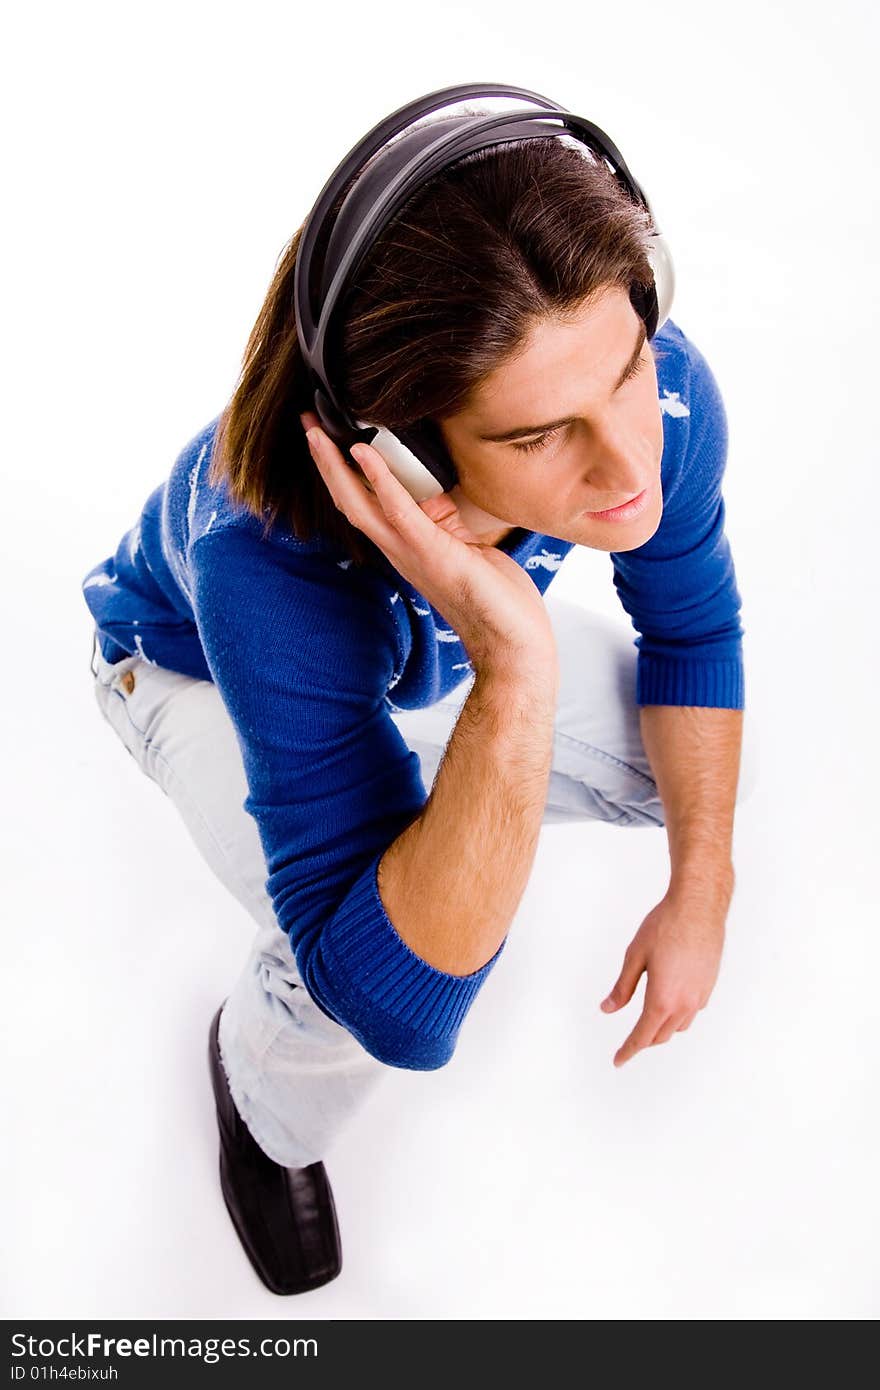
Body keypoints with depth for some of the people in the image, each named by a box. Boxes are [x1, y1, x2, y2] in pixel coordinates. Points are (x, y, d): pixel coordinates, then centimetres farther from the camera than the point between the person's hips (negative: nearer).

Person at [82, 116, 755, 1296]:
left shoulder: (660, 390, -34)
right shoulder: (266, 561, -48)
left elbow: (692, 629, -10)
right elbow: (403, 1009, -47)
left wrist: (700, 893, -8)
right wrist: (514, 662, -58)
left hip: (442, 638, 5)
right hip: (199, 669, -4)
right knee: (357, 993, -29)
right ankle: (268, 1091, 11)